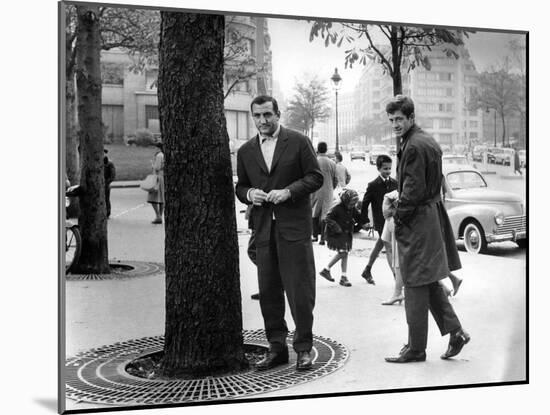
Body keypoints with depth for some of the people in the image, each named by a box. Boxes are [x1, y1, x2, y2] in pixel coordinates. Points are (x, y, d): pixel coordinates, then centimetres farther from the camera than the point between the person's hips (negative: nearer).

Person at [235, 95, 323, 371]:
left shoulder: (298, 142, 1)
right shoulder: (246, 151, 12)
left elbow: (315, 177, -1)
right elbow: (240, 186, 18)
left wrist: (289, 191, -15)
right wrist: (249, 193, -5)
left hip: (294, 226, -4)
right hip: (263, 228, 4)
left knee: (300, 289, -2)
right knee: (268, 291, 7)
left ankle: (304, 347, 10)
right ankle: (276, 347, 18)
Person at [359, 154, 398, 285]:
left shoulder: (395, 183, 2)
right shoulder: (373, 185, -11)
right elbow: (365, 204, -5)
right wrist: (365, 220, -5)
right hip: (381, 221, -6)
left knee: (380, 244, 19)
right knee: (389, 248, -9)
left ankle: (367, 271, 36)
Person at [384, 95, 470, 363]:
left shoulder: (413, 146, -17)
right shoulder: (429, 142, 14)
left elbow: (413, 190, -20)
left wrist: (398, 218, -9)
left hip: (416, 222, -10)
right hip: (433, 217, 10)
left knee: (415, 287, -2)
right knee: (430, 283, 17)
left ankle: (415, 349, 7)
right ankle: (455, 331, 17)